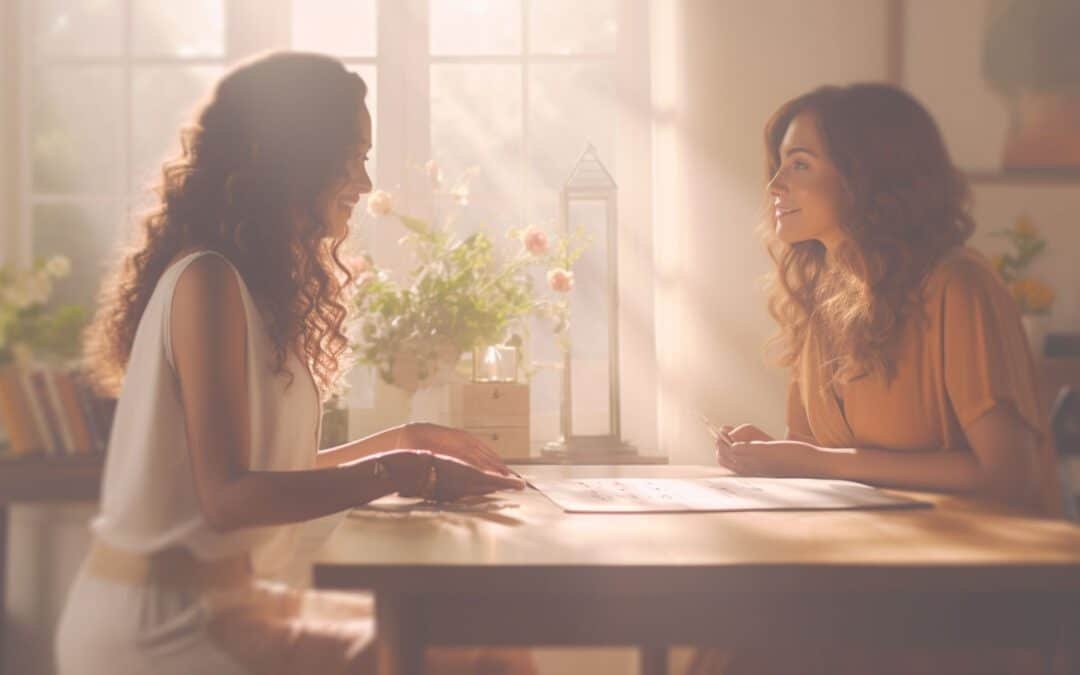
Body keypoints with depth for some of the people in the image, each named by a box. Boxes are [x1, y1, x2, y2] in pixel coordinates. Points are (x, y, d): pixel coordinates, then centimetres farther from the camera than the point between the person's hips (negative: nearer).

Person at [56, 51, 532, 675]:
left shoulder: (252, 283, 12)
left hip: (222, 597, 9)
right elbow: (227, 496, -21)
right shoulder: (207, 281, -15)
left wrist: (405, 439, 16)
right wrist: (398, 471, -19)